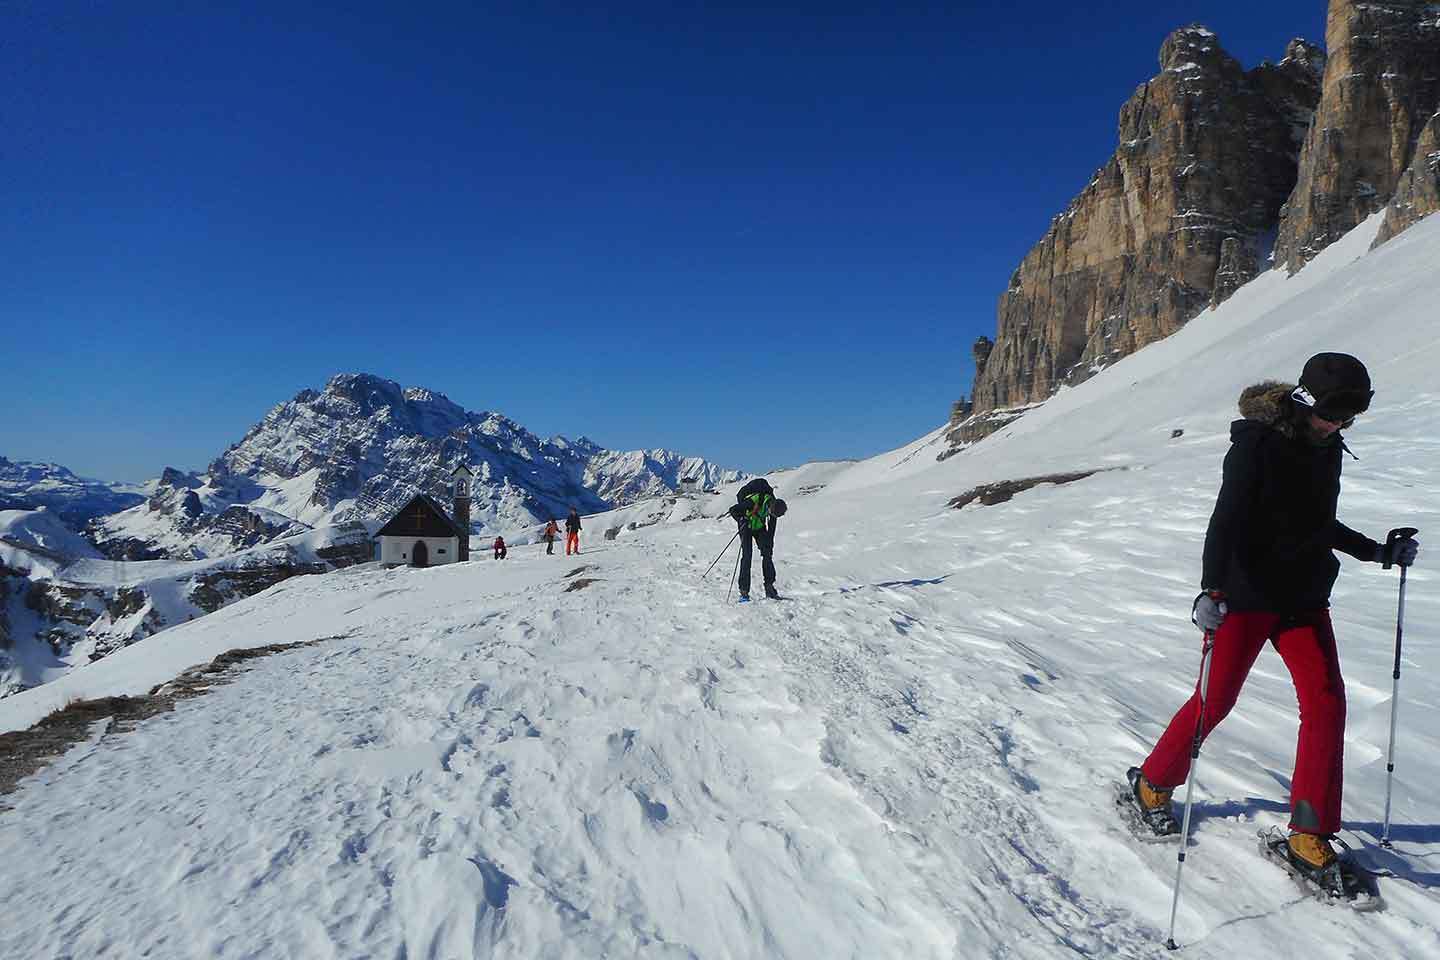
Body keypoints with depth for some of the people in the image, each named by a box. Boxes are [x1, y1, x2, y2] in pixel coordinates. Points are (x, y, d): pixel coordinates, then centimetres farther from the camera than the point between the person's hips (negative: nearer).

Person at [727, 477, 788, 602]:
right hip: (747, 527, -5)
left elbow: (771, 529, -2)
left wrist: (770, 546, 0)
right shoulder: (754, 501, -34)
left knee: (767, 554, -5)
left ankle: (769, 587, 3)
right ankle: (744, 591, -13)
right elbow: (733, 510, -26)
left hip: (760, 528, 5)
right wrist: (742, 521, -38)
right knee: (747, 555, -14)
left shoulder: (774, 507, -16)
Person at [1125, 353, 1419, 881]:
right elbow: (1226, 519, -21)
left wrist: (1378, 552, 15)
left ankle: (1309, 833, 6)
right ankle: (1152, 781, 21)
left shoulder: (1328, 448, 9)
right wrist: (1212, 589, -32)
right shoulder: (1256, 441, -13)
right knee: (1216, 700, 0)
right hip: (1248, 593, -6)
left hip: (1305, 598, 6)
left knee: (1326, 702, -4)